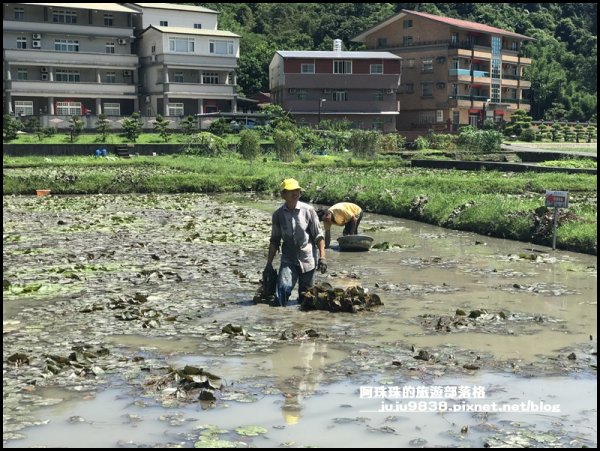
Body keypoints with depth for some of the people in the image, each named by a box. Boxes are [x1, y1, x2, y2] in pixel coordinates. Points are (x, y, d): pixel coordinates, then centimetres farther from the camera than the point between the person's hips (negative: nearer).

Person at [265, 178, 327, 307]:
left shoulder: (308, 210, -4)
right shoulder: (278, 214, 0)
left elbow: (318, 236, 0)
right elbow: (274, 241, 9)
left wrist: (322, 257, -7)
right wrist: (269, 264, 7)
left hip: (308, 259, 0)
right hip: (288, 259, 0)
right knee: (283, 287, -22)